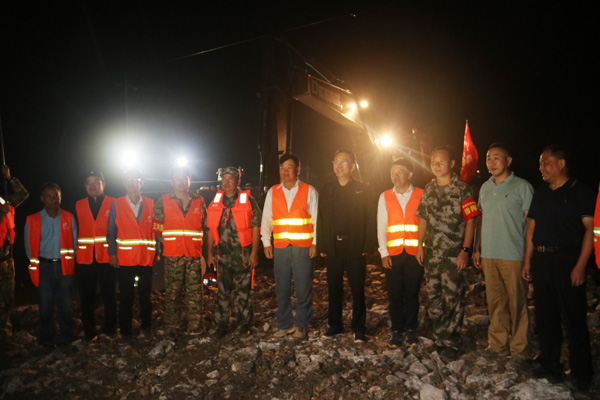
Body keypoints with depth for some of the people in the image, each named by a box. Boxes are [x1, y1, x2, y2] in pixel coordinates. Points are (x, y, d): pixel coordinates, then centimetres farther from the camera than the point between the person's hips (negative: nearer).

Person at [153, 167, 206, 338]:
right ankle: (171, 330, 13)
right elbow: (157, 228, 9)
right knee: (172, 293, 3)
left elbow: (205, 226, 15)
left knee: (195, 292, 3)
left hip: (194, 255, 1)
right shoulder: (162, 202, 5)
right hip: (172, 256, -1)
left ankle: (194, 327, 14)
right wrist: (164, 244, 4)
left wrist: (202, 249, 10)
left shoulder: (199, 201, 9)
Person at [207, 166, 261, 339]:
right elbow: (212, 229, 12)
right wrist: (210, 253, 9)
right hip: (222, 254, 3)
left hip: (243, 254, -3)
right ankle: (221, 325, 20)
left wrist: (254, 252, -9)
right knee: (222, 291, 8)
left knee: (243, 291, 4)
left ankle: (243, 325, 17)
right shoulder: (215, 202, 9)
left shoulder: (248, 200, -3)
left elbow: (255, 228, -4)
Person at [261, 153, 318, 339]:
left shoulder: (309, 191, 3)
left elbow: (316, 219, 3)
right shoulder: (272, 192, 10)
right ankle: (285, 324, 21)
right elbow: (266, 219, 13)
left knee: (303, 289, 1)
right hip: (280, 248, 3)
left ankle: (302, 325, 17)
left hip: (303, 248, -2)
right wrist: (266, 243, 8)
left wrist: (315, 243, -2)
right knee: (282, 288, 7)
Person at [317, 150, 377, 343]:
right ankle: (335, 325, 23)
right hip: (333, 247, 3)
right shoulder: (326, 190, 10)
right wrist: (321, 246, 1)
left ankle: (359, 328, 16)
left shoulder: (364, 190, 2)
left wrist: (368, 246, -9)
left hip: (355, 247, -2)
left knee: (357, 289, 4)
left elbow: (370, 220, -2)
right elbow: (321, 219, 8)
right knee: (334, 288, 10)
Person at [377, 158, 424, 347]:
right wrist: (384, 253, 1)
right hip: (392, 254, 2)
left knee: (412, 293, 5)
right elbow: (381, 227, 8)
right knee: (395, 294, 5)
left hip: (415, 253, -1)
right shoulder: (385, 197, 9)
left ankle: (410, 330, 19)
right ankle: (396, 331, 17)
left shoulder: (421, 195, 3)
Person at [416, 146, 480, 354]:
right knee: (433, 297, 10)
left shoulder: (462, 189, -5)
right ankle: (439, 337, 24)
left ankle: (451, 341, 12)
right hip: (431, 253, 5)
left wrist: (465, 250, -12)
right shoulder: (428, 189, 11)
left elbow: (470, 221, -7)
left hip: (454, 254, -5)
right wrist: (420, 245, 10)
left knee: (453, 298, -1)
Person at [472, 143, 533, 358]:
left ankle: (519, 349, 15)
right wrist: (477, 248, 13)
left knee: (517, 303, 2)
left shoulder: (522, 187, -4)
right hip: (489, 255, 5)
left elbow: (530, 222, -5)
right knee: (495, 302, 12)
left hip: (513, 255, -5)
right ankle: (498, 345, 23)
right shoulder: (485, 188, 13)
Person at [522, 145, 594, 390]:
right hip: (541, 260, 6)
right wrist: (527, 260, 9)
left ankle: (581, 374, 12)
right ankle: (550, 367, 22)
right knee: (545, 317, 10)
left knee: (573, 318, -1)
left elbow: (590, 229, -9)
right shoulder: (540, 194, 15)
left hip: (568, 260, -6)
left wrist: (580, 266, -16)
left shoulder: (580, 192, -3)